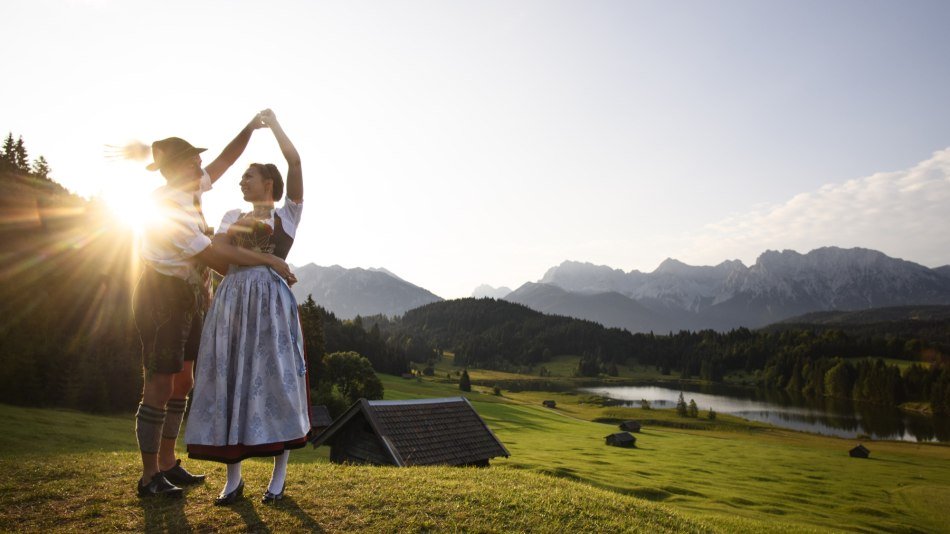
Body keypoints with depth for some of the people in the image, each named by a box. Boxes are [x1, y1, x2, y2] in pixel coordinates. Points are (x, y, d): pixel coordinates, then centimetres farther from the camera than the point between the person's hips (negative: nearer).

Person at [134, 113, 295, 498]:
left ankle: (167, 464, 23)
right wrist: (268, 261, -19)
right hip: (162, 297, -9)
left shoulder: (189, 193, 5)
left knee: (182, 382, 12)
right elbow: (214, 254, -22)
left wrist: (249, 129, -1)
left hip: (189, 297, 9)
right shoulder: (169, 208, -21)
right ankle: (149, 477, 8)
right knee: (160, 386, -3)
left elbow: (225, 160, 11)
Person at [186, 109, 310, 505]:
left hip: (270, 301, -4)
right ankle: (233, 479, 8)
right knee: (230, 384, -1)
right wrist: (236, 229, 0)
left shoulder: (288, 213, 10)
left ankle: (279, 477, 6)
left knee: (274, 383, -5)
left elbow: (295, 163, 1)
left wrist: (273, 123, 9)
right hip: (231, 301, 4)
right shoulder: (233, 216, 22)